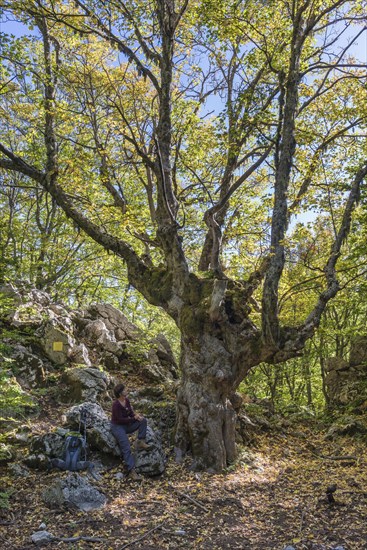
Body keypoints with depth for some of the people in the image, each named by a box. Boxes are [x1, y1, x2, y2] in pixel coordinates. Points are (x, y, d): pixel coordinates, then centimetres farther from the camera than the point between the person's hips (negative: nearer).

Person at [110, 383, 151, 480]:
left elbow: (130, 413, 5)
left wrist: (137, 416, -16)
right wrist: (134, 418, -20)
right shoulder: (116, 405, -24)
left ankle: (141, 442, -11)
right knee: (126, 448, -22)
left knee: (143, 420, -10)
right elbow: (120, 420, -24)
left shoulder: (126, 400, -1)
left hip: (127, 424, 7)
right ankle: (131, 471, -26)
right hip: (117, 426, -7)